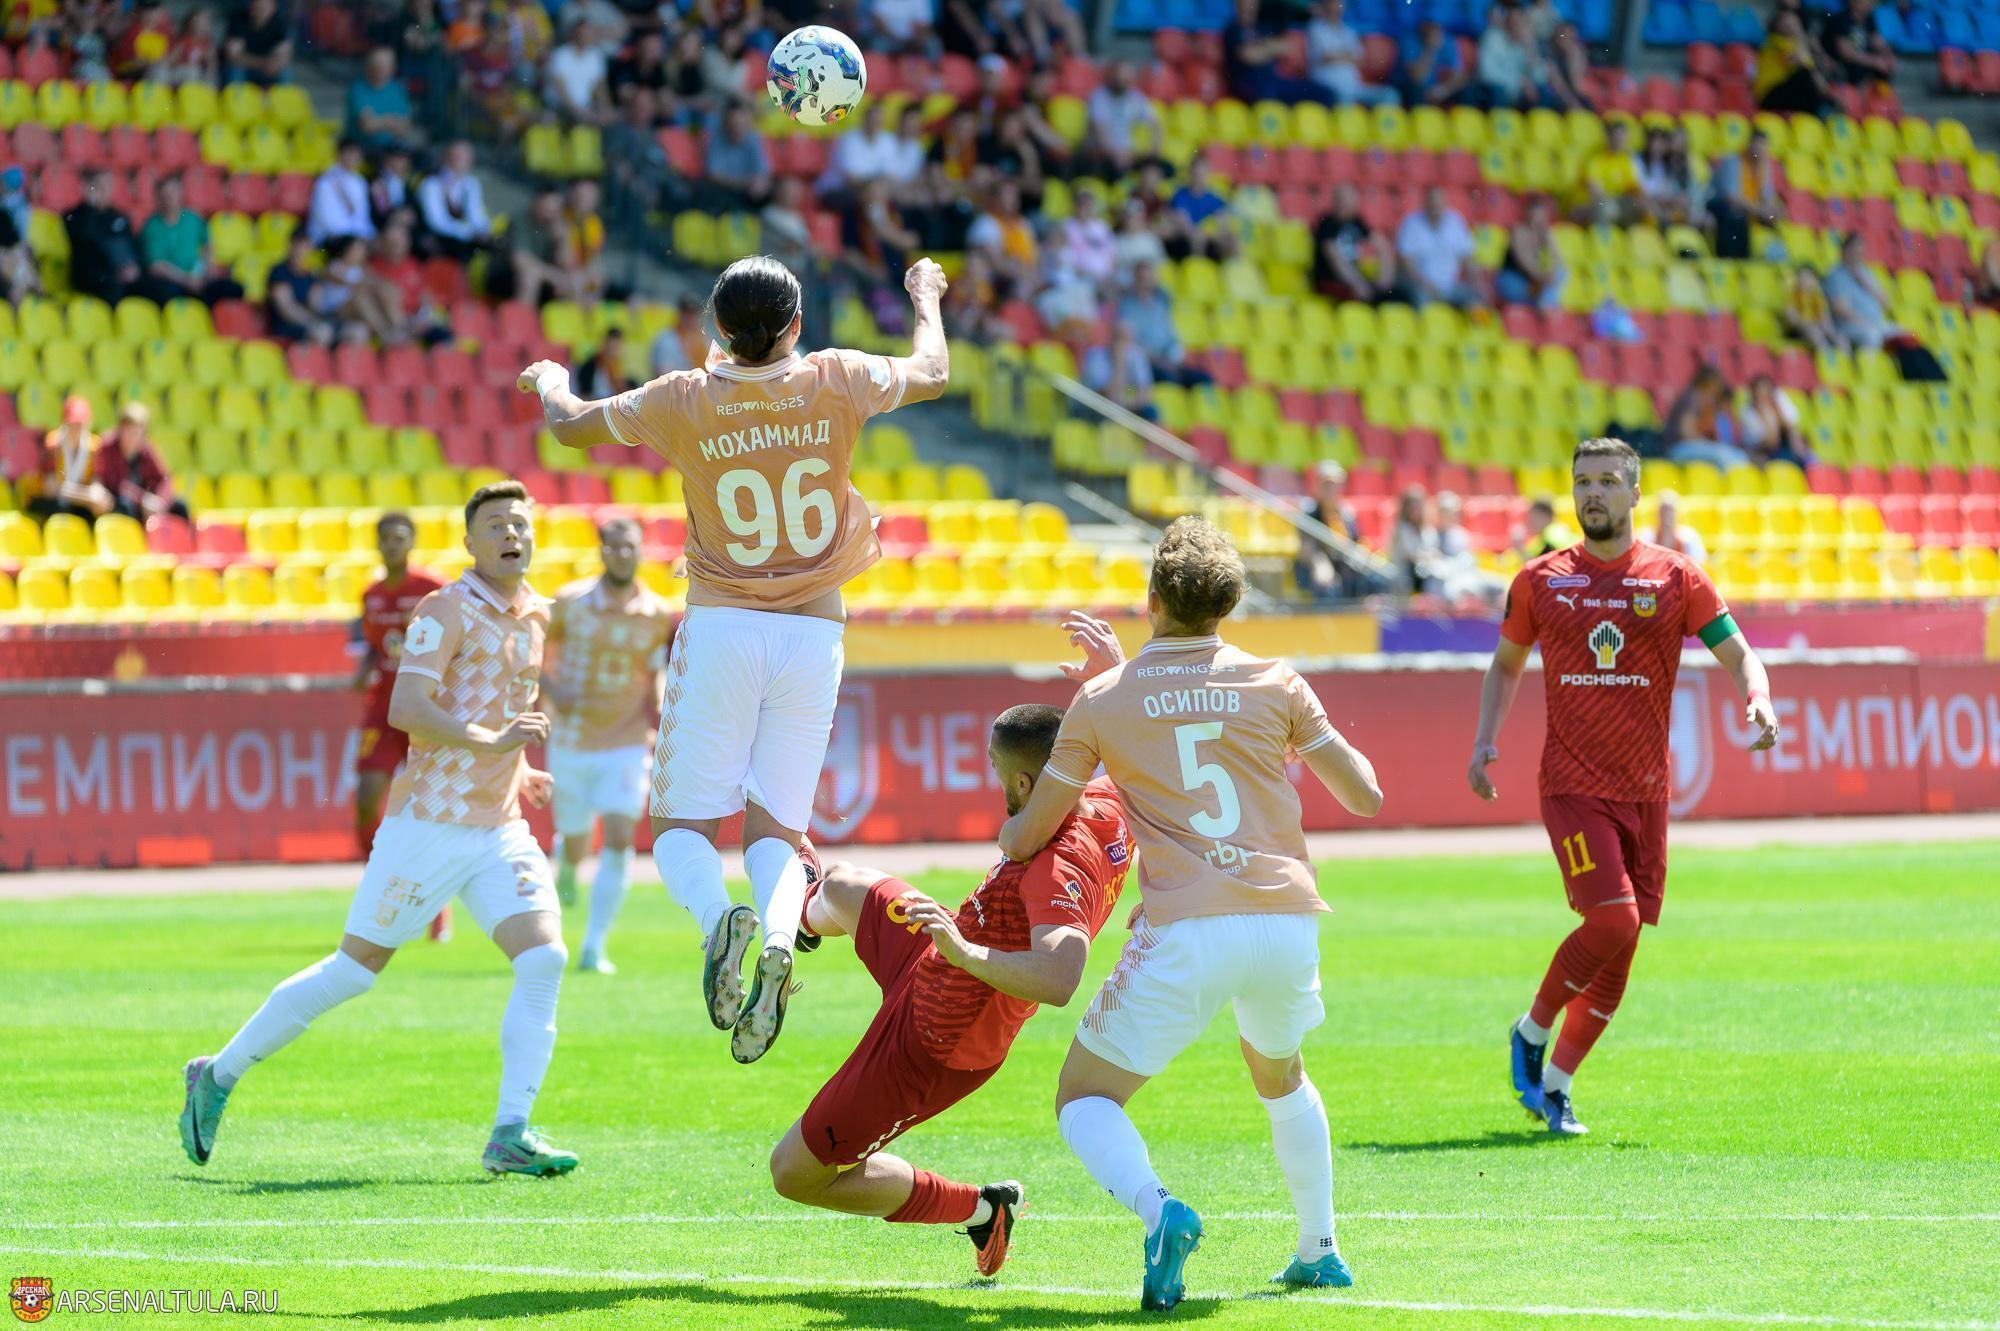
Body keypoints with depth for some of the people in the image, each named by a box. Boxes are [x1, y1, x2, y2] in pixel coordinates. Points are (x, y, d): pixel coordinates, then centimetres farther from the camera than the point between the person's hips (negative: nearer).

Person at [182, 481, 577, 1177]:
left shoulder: (536, 616, 15)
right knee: (353, 970, 0)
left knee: (544, 958, -13)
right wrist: (494, 741, -28)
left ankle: (510, 1136, -12)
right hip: (430, 822, -6)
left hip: (501, 827, 6)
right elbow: (406, 710, -22)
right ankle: (219, 1075, 16)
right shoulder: (447, 610, -9)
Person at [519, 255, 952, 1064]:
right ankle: (780, 938, -26)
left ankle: (718, 915, -29)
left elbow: (572, 425, 11)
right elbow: (932, 374, 17)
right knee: (775, 828, 6)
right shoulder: (836, 384, -3)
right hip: (814, 633, 2)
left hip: (721, 627, -2)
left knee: (680, 824, 4)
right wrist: (926, 297, 37)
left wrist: (549, 382, 34)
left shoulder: (686, 401, -5)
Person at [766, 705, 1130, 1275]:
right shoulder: (1105, 803, -13)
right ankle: (798, 918, 76)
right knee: (842, 884, 35)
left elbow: (1058, 981, -56)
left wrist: (967, 953, -61)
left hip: (931, 1045, -9)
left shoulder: (1061, 870, -41)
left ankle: (978, 1208, 16)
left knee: (794, 1174, 3)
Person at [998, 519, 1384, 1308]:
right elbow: (1365, 796, 13)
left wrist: (1008, 835, 35)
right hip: (1288, 919, 4)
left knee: (1084, 1100, 8)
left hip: (1185, 933, -3)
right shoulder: (1274, 685, 7)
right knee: (1280, 1077, 34)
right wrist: (1314, 740, 32)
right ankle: (1319, 1251, 34)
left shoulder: (1104, 699, 4)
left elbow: (1025, 837, 11)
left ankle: (1156, 1209, -21)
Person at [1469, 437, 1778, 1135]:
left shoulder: (1676, 578, 2)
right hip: (1572, 784, -2)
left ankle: (1554, 1084, 17)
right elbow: (1506, 664, 19)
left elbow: (1739, 655, 2)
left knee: (1620, 951, 4)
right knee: (1612, 921, -19)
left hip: (1646, 790, 2)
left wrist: (1758, 702, -20)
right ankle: (1531, 1031, 4)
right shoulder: (1540, 581, 5)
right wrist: (1484, 740, 6)